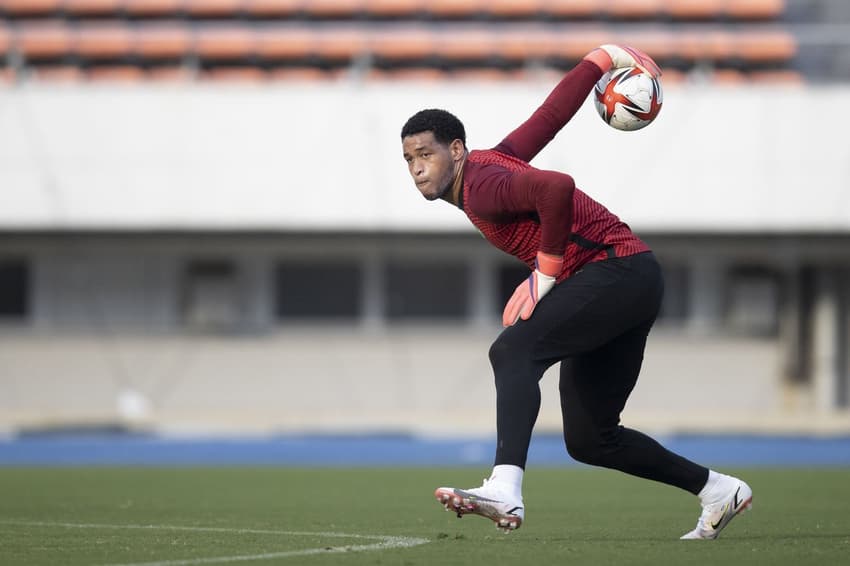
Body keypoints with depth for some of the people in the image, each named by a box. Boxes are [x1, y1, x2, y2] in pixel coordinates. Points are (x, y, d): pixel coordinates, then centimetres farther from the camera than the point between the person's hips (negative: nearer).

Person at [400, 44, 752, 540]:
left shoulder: (481, 186, -14)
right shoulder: (492, 160, 15)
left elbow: (557, 188, -31)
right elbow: (553, 112, 22)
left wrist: (546, 275, -22)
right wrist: (603, 59, 32)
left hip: (620, 271, -11)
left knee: (513, 352, -30)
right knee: (588, 440, 13)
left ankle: (506, 490, -47)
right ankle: (718, 490, 24)